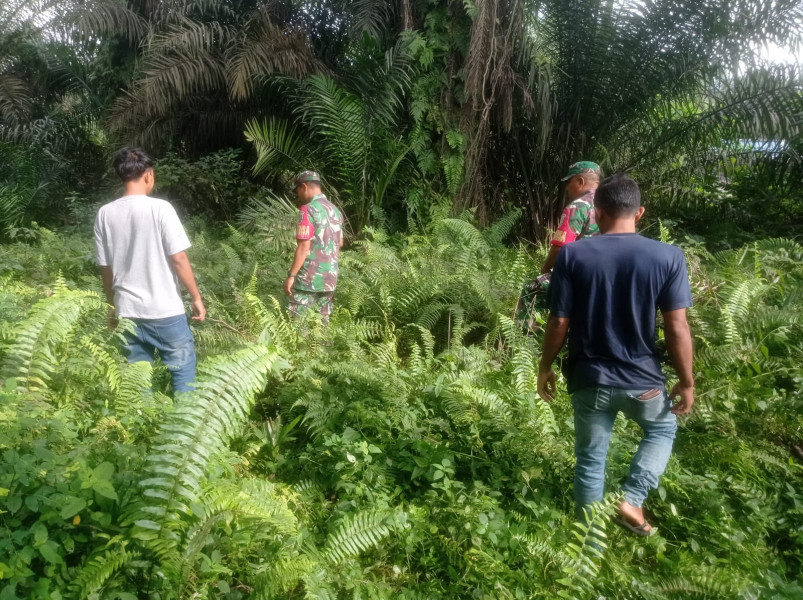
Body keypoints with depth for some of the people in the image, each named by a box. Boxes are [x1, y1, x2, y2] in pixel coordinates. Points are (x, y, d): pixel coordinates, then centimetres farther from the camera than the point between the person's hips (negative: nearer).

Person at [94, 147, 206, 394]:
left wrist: (112, 306, 20)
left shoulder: (105, 213, 2)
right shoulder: (160, 208, -12)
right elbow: (178, 259, -13)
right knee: (183, 370, 8)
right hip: (165, 310, -5)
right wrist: (197, 297, -2)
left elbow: (105, 268, 8)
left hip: (127, 311, 5)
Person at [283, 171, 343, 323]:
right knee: (323, 320, 13)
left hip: (309, 277, -7)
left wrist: (291, 275, -14)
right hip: (330, 277, 7)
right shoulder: (335, 210, 10)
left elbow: (304, 247, -18)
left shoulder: (308, 210, -13)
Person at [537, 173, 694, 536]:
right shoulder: (668, 257, -10)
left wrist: (545, 368, 6)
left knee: (590, 460, 17)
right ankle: (632, 500, 15)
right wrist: (686, 382, 2)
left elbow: (559, 322, -8)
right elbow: (676, 327, -10)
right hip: (643, 380, 0)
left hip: (589, 379, 0)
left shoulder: (572, 255, -10)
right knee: (663, 429, 31)